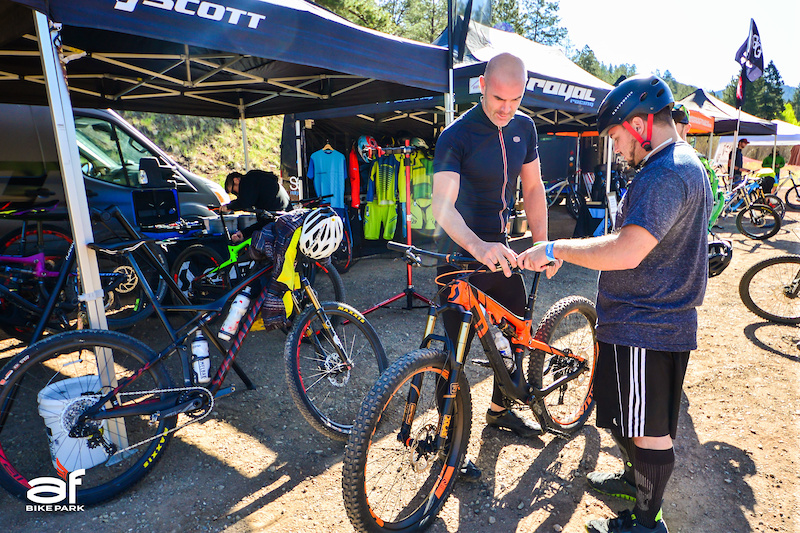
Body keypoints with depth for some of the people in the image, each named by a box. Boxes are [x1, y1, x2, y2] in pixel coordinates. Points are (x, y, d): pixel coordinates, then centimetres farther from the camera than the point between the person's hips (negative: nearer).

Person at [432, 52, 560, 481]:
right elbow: (442, 203, -30)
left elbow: (532, 188, 9)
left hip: (500, 249, 7)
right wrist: (477, 245, -48)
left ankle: (499, 410, 39)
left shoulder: (524, 128, 4)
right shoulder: (456, 135, -17)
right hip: (460, 254, -6)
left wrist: (542, 244, 0)